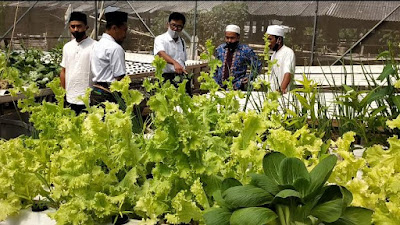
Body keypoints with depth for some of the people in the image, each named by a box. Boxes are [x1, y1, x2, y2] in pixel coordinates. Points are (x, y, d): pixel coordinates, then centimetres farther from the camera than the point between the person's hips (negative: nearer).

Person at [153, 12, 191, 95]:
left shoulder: (182, 42, 18)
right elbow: (161, 54, -22)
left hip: (182, 77, 5)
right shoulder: (160, 39, -2)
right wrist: (175, 63, -39)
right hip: (168, 77, -5)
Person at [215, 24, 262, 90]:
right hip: (220, 88, 3)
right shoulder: (220, 49, 8)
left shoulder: (246, 50, -4)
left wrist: (249, 77, -5)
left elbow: (257, 66, 5)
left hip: (237, 89, -3)